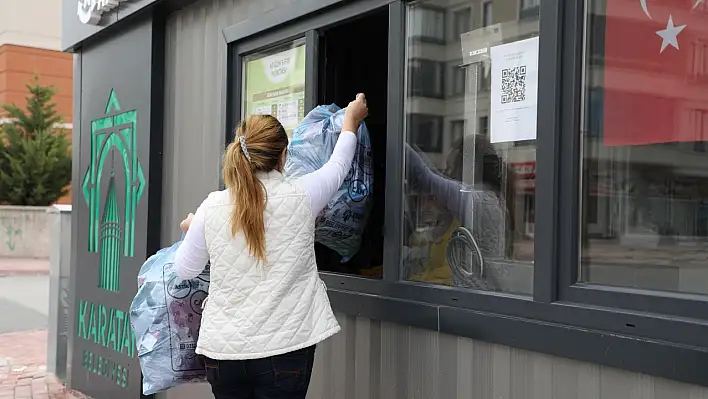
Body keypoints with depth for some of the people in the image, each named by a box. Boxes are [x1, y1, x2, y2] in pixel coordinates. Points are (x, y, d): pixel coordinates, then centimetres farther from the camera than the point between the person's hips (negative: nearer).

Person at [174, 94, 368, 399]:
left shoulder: (212, 208, -4)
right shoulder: (300, 198, -8)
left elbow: (184, 270, 10)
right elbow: (338, 166, 13)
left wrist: (191, 229, 30)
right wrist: (351, 121, 31)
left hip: (222, 348, 2)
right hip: (283, 349, -2)